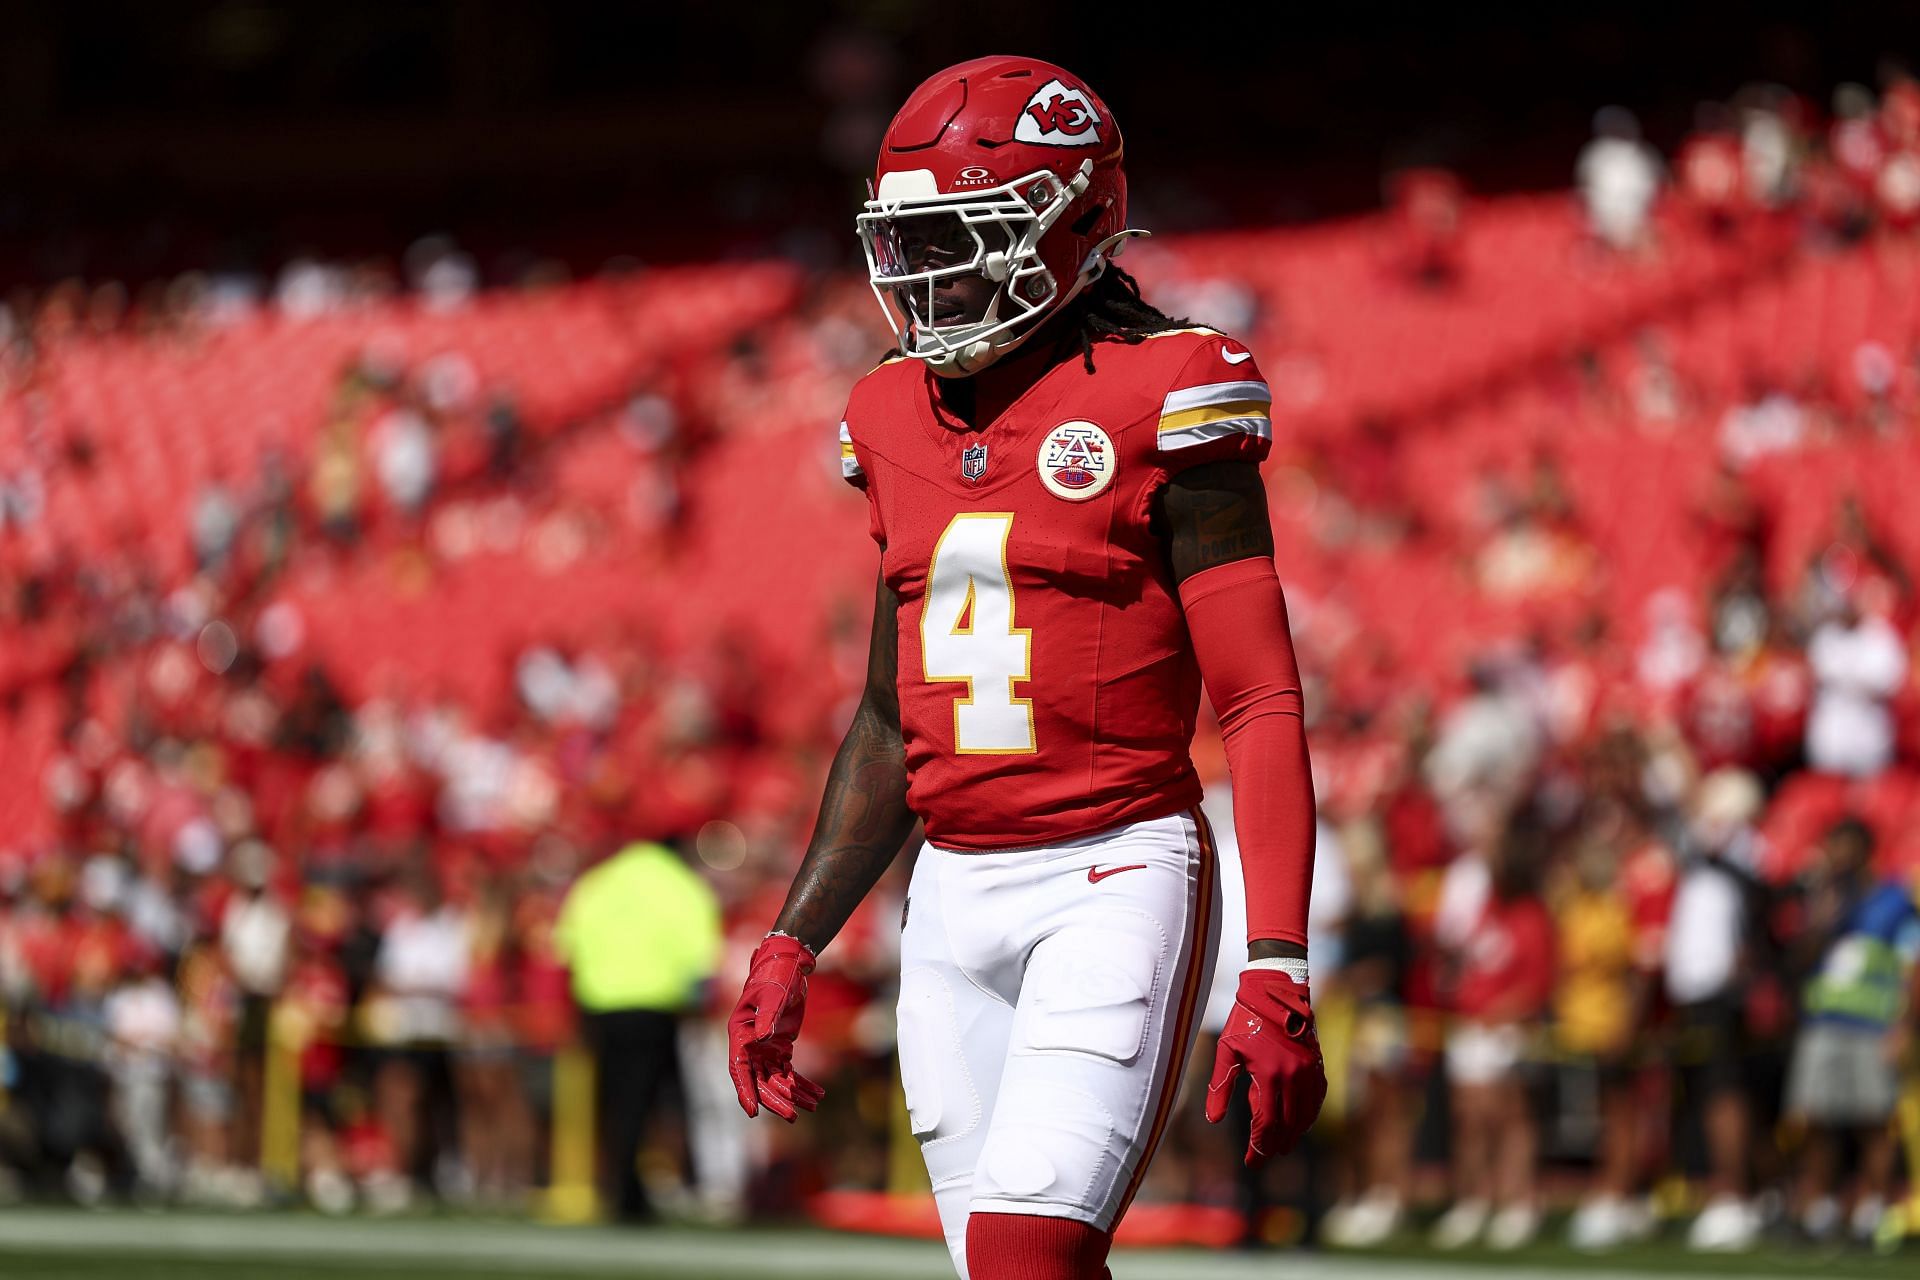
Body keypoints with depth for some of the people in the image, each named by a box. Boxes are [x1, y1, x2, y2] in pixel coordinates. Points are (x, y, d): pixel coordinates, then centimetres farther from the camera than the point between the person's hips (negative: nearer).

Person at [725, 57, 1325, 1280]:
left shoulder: (1156, 409, -7)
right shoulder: (907, 424, 13)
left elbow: (1263, 706, -9)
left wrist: (1278, 975, -17)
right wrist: (792, 945, 16)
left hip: (1115, 876, -7)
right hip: (954, 896, 7)